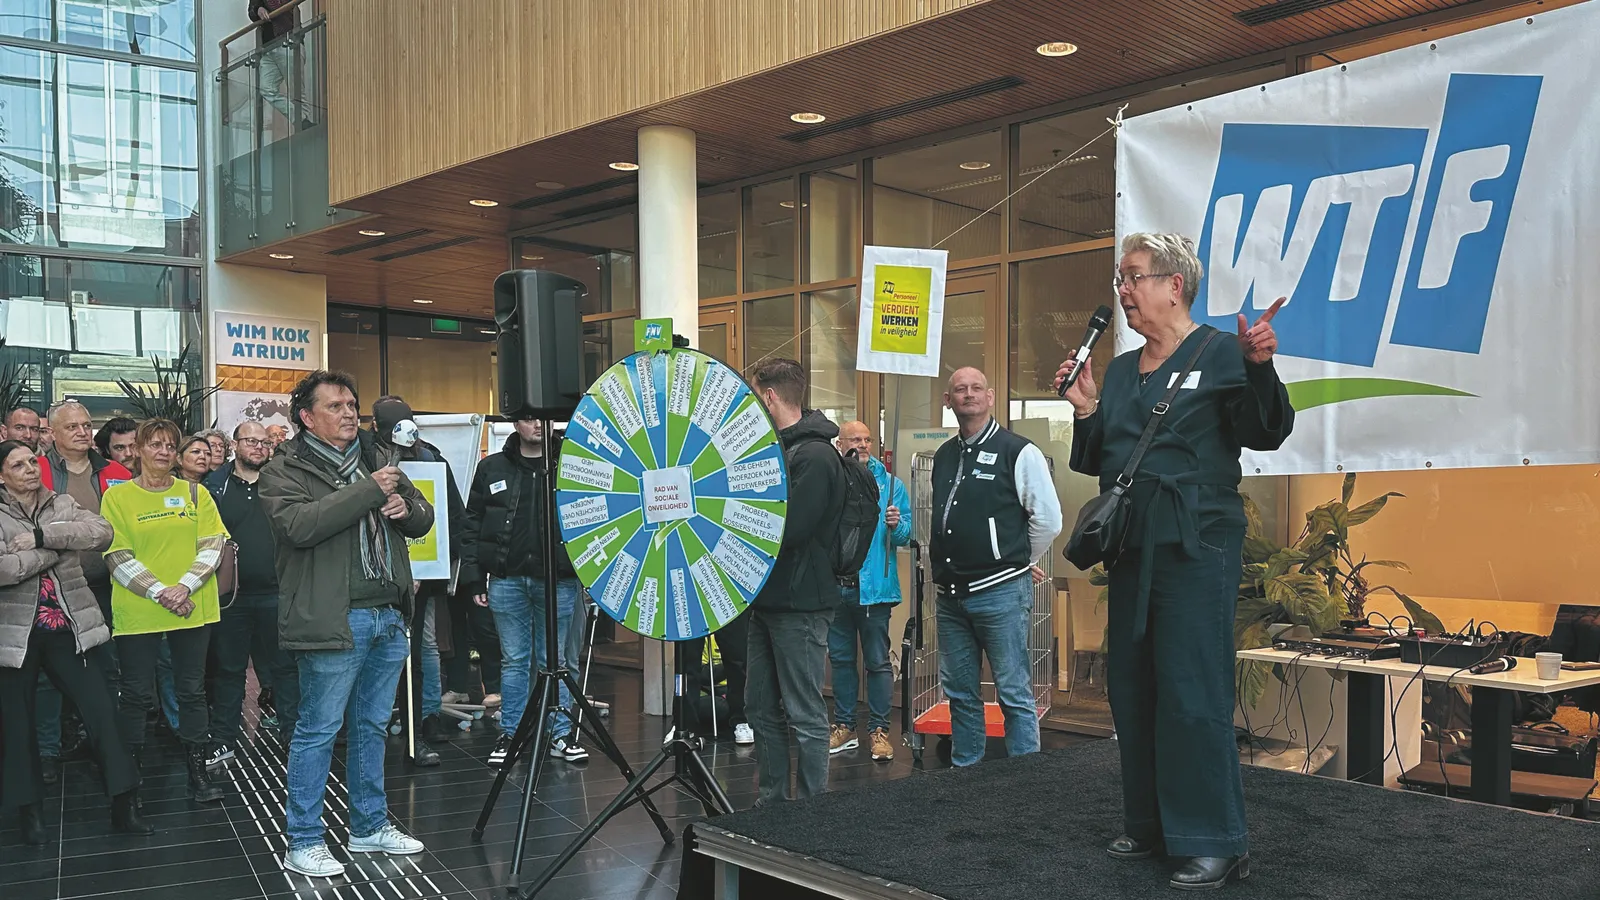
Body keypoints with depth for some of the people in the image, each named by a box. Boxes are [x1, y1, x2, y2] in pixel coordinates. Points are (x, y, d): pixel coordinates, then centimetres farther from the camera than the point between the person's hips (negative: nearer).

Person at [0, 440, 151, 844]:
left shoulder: (63, 505, 7)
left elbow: (101, 531, -12)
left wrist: (41, 536, -19)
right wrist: (60, 547, -13)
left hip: (70, 629, 1)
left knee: (102, 713, -3)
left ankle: (124, 805, 4)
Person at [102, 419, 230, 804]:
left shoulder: (196, 493, 7)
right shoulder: (117, 497, 1)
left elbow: (213, 545, 0)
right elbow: (117, 556, -6)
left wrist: (184, 587, -14)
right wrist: (160, 592, -15)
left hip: (193, 609, 2)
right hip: (137, 611, -2)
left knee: (192, 691, 7)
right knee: (136, 694, 4)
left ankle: (198, 772, 14)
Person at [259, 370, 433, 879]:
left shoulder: (376, 461, 17)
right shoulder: (286, 471, -3)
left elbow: (423, 520, 20)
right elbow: (298, 525, -23)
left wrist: (406, 507, -4)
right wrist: (369, 491, -20)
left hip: (389, 617, 7)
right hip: (334, 621, -7)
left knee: (372, 728, 16)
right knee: (318, 731, -1)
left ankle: (370, 827, 27)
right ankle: (303, 842, 10)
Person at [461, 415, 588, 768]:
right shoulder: (492, 469, 7)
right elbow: (472, 525, 7)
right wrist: (475, 579, 2)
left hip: (558, 580, -1)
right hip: (507, 580, 1)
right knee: (514, 661, 8)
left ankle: (560, 733, 16)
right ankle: (509, 735, 17)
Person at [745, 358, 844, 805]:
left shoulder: (814, 455, -15)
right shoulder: (778, 449, 16)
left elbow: (791, 529, -23)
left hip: (800, 604, -10)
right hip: (769, 598, 10)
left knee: (806, 716, -2)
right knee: (762, 708, 15)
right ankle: (772, 803, 25)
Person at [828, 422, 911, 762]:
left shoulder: (890, 484, 2)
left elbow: (907, 534, -2)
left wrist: (896, 525, -22)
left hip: (874, 587, -2)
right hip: (835, 585, 3)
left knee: (878, 662, 2)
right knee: (840, 658, 12)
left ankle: (879, 730, 10)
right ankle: (844, 727, 23)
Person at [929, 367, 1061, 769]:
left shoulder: (1019, 452, -7)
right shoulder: (944, 456, 13)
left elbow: (1048, 518, -6)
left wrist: (1021, 560, 3)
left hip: (1000, 592, -6)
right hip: (950, 593, 7)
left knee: (1015, 695, -1)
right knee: (960, 692, 14)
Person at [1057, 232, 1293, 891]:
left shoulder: (1220, 351, -3)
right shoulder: (1119, 371, 16)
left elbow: (1265, 434, -13)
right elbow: (1097, 461, 18)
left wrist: (1259, 368, -27)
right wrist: (1085, 412, 2)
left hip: (1196, 547, -7)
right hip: (1131, 547, 8)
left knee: (1192, 693, -8)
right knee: (1131, 688, 11)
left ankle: (1215, 843, 2)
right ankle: (1149, 825, 24)